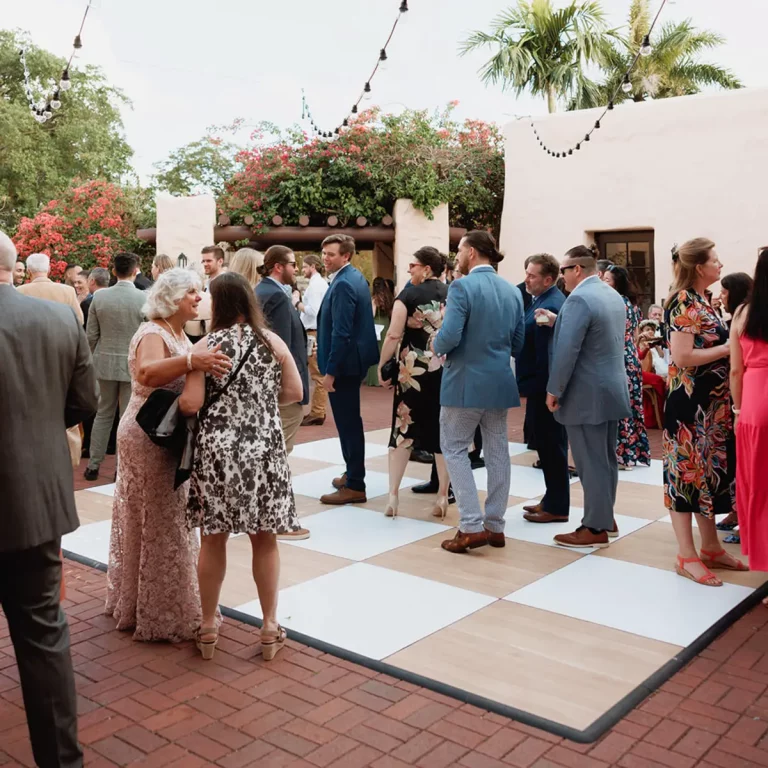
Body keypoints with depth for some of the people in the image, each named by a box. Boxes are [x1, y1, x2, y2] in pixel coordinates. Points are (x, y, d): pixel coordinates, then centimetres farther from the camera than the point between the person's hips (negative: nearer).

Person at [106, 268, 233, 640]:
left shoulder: (178, 334, 9)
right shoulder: (153, 334, -19)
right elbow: (147, 373, -41)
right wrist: (191, 361, -54)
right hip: (149, 438, -9)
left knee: (152, 521, 18)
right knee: (160, 524, -1)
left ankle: (136, 601, 34)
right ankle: (161, 615, 11)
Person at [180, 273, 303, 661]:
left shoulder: (206, 345, -6)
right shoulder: (272, 341, 0)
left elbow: (191, 403, -12)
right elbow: (294, 392, 3)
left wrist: (174, 399, 10)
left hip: (217, 450, -1)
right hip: (264, 449, 1)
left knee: (213, 540, 11)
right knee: (264, 540, 12)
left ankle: (208, 628, 22)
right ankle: (270, 627, 20)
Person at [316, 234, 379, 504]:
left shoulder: (343, 284, -20)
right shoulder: (355, 277, 12)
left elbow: (341, 332, -25)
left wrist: (330, 371, -21)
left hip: (344, 362, -11)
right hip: (353, 359, 11)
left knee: (347, 423, -4)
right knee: (350, 421, 20)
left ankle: (354, 486, 3)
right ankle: (352, 474, 33)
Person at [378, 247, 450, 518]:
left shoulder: (409, 295, -7)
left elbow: (393, 336, -11)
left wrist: (382, 366, -1)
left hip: (413, 369, -3)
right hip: (447, 371, 3)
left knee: (404, 428, 7)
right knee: (443, 430, 8)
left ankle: (393, 494, 6)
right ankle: (443, 496, 11)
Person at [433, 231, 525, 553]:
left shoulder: (461, 287, -14)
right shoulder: (513, 291, 7)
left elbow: (449, 337, -21)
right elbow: (517, 345, 9)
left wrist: (436, 346, 0)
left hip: (466, 382, -6)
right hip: (500, 382, 6)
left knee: (454, 449, 5)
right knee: (497, 452, 12)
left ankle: (472, 526, -1)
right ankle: (495, 526, 19)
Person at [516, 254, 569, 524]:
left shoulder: (550, 306, -21)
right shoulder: (543, 300, 11)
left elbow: (547, 355, -24)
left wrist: (529, 386, -18)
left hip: (545, 387, -10)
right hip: (542, 384, 10)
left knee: (551, 445, -1)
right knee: (547, 444, 17)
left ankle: (557, 507, 10)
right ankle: (553, 499, 27)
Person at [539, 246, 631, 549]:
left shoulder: (579, 299, -18)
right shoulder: (613, 295, 12)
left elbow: (567, 350, -22)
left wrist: (554, 390, -14)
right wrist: (558, 321, 14)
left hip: (588, 394, -10)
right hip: (612, 389, 10)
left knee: (590, 461, -2)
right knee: (606, 458, 16)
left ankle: (595, 528, 5)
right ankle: (606, 518, 27)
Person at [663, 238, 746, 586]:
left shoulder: (703, 301, 12)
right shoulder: (684, 303, -16)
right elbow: (682, 357, -23)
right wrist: (729, 349, -16)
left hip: (711, 400, 10)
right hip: (690, 401, -10)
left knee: (710, 470, 15)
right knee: (688, 471, -2)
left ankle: (711, 548, 26)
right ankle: (687, 557, 7)